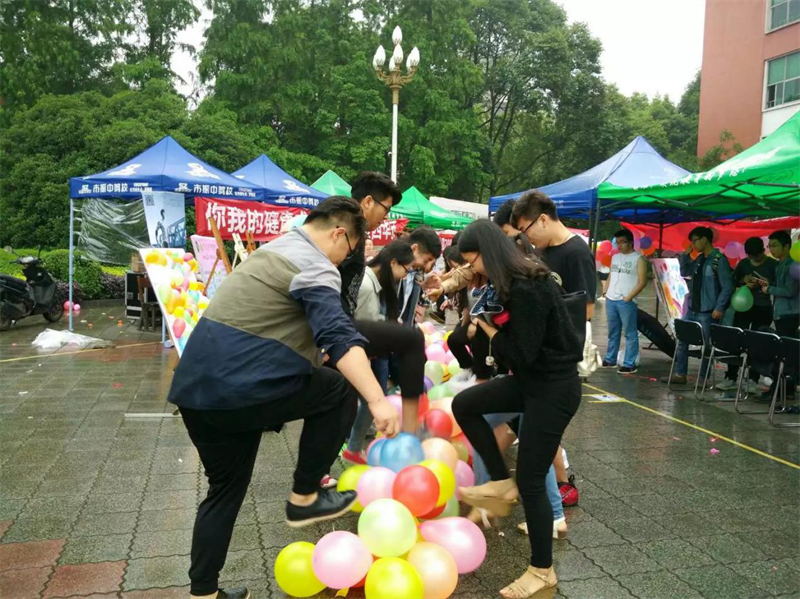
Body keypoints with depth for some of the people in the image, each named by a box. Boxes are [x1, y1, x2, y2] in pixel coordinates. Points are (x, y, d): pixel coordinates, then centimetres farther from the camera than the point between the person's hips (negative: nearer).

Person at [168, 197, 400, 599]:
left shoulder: (274, 250, 22)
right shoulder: (314, 265, -8)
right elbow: (338, 335, -25)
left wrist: (311, 354, 48)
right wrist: (378, 400, -32)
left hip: (197, 386, 10)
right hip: (240, 386, -9)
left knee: (225, 488, 21)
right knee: (339, 391, 8)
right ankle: (304, 497, 13)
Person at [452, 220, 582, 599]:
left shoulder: (528, 288, -25)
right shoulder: (516, 282, 5)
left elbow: (523, 353, -24)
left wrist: (489, 328, -10)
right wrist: (488, 324, 0)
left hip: (554, 387, -10)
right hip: (532, 379, 10)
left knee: (530, 481, 0)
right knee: (464, 405, 8)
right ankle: (501, 483, 19)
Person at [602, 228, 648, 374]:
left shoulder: (638, 258, -2)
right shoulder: (615, 257, 16)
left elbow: (642, 281, -7)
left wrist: (629, 297, -13)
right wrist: (607, 292, 9)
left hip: (626, 302, -6)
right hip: (610, 300, 6)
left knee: (630, 334, -3)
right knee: (613, 333, 13)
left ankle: (630, 364, -2)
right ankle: (610, 360, 21)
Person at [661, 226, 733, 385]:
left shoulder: (719, 260, -11)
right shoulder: (699, 259, 10)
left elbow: (727, 286, -13)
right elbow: (685, 272, 22)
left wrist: (719, 308, -17)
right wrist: (685, 255, 9)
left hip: (707, 312, -7)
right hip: (692, 308, 8)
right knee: (682, 340, 9)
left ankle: (703, 378, 14)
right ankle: (680, 374, 17)